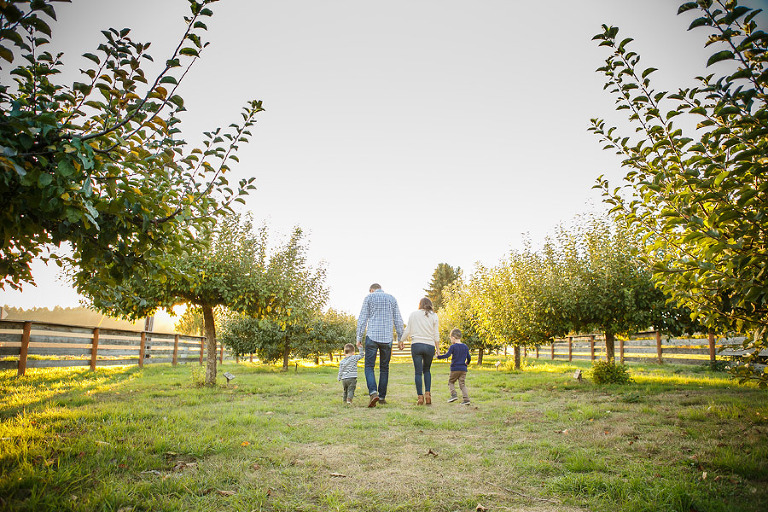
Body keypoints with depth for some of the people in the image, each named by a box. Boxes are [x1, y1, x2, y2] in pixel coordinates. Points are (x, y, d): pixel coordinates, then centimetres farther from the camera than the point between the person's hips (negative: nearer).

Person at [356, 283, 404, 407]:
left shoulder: (369, 298, 4)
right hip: (387, 338, 3)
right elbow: (398, 321, 8)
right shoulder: (391, 299, 11)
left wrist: (359, 338, 4)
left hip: (372, 337, -2)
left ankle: (373, 393, -19)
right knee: (384, 368, 13)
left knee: (369, 366, 1)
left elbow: (362, 319, -1)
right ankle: (382, 397, 16)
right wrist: (400, 339, 12)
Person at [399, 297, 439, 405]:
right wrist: (438, 348, 7)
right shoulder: (434, 316, 8)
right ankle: (428, 393, 4)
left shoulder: (413, 314, 8)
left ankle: (420, 396, -6)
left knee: (418, 372, 1)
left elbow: (407, 331, 7)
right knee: (427, 370, 17)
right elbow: (436, 334, 4)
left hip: (416, 345, -1)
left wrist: (401, 341, 20)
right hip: (430, 346, 1)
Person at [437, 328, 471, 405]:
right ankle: (466, 399, -4)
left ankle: (453, 395, -4)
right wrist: (467, 363, 34)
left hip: (455, 369, -4)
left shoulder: (453, 347, -7)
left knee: (451, 382, 13)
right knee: (462, 384, 6)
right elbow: (469, 358, 14)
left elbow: (447, 355, -17)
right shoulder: (465, 347, 10)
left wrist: (438, 357, -9)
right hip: (463, 369, 5)